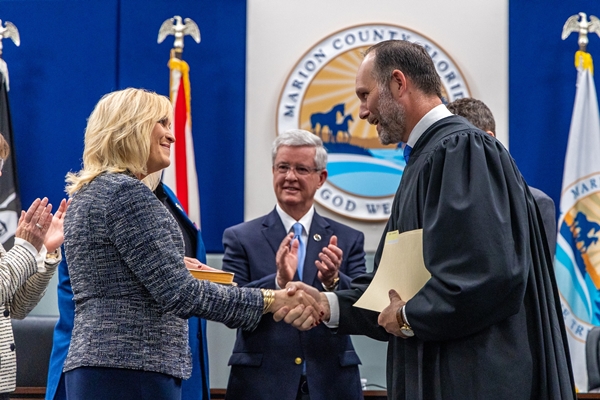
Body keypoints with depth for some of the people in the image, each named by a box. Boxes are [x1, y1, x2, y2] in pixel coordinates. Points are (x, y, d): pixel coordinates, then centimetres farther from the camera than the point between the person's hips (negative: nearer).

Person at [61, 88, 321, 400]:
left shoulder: (87, 193, 17)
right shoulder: (126, 192, -12)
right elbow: (179, 293, -18)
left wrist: (175, 266, 20)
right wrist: (270, 300, -16)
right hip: (132, 372, -10)